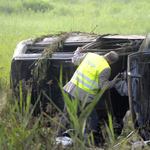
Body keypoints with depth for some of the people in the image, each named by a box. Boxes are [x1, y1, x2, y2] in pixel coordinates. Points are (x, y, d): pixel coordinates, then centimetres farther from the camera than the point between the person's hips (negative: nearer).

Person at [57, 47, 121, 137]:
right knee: (93, 119, 7)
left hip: (71, 89, 7)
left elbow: (75, 60, 20)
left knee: (66, 116, 17)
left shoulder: (90, 55, 6)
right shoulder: (105, 69, -12)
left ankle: (59, 136, 23)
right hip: (84, 96, -6)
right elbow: (104, 86, -10)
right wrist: (114, 81, 8)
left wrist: (78, 51, 41)